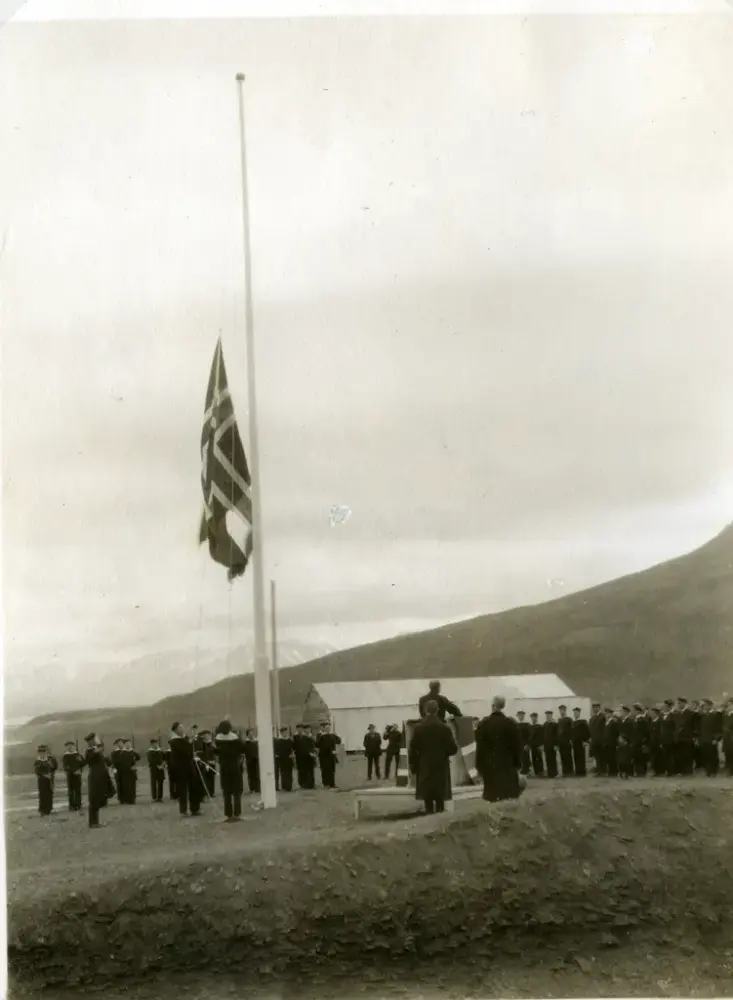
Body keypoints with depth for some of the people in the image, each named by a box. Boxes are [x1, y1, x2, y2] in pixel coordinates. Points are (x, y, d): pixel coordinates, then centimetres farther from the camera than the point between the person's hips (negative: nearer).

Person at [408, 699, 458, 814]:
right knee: (440, 800, 6)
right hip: (441, 767, 0)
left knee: (428, 800, 4)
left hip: (424, 768, 0)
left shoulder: (418, 728, -5)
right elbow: (453, 749, -6)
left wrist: (413, 766, 7)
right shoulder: (444, 728, -6)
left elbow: (412, 750, -5)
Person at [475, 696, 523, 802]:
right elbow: (517, 745, -1)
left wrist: (479, 766, 4)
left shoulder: (483, 724, -5)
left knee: (493, 796, 0)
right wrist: (518, 764, 8)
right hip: (508, 765, 0)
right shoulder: (511, 723, -5)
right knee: (511, 799, 4)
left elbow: (480, 746, -3)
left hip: (489, 765, 0)